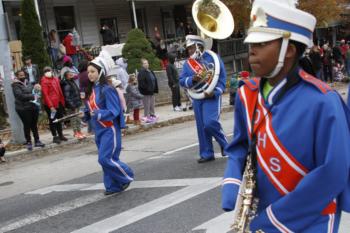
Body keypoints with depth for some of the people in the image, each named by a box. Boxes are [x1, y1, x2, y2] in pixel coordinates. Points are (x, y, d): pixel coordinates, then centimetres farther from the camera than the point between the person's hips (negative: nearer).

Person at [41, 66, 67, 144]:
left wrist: (62, 101, 7)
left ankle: (60, 135, 28)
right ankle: (55, 137, 11)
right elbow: (45, 94, -16)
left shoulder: (56, 79, 10)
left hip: (59, 103, 7)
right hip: (50, 104, -7)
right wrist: (51, 106, -20)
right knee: (52, 120, 3)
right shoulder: (44, 81, -11)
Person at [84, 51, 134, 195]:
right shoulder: (91, 90, 9)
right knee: (106, 159, 11)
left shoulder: (107, 89, -16)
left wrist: (99, 114, -32)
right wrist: (87, 113, 0)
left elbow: (114, 111, -21)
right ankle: (113, 186, 21)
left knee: (105, 158, -11)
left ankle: (127, 177, 9)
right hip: (99, 130, 8)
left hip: (110, 129, -8)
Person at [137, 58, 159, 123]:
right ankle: (146, 117, 2)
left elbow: (155, 80, 18)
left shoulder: (150, 71, 12)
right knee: (147, 105, -4)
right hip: (146, 92, -9)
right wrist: (146, 88, -23)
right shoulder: (142, 72, -15)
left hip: (151, 91, 9)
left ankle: (152, 115, 28)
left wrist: (155, 89, 12)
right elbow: (141, 82, -23)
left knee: (152, 104, 17)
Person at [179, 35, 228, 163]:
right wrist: (192, 79, -17)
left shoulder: (212, 57, -2)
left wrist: (215, 92, -17)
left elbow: (222, 77, -5)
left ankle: (225, 145, 6)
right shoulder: (187, 63, 9)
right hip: (197, 98, 5)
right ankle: (207, 153, 17)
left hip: (211, 96, -5)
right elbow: (181, 80, 4)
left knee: (210, 122, -18)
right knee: (201, 126, 7)